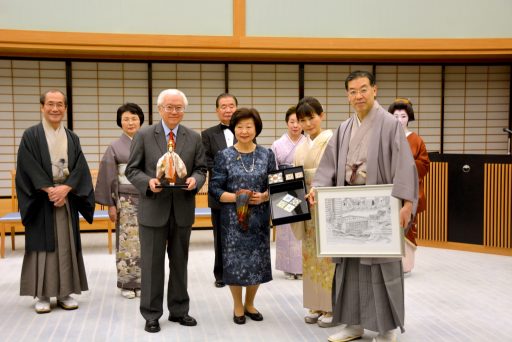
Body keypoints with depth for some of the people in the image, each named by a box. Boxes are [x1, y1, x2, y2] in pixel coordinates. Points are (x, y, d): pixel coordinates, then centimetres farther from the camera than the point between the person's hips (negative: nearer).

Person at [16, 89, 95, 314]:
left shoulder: (72, 138, 11)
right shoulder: (31, 136, 0)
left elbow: (80, 168, 2)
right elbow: (29, 168, -9)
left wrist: (65, 188, -14)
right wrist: (49, 190, -18)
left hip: (67, 199, 3)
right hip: (41, 199, -3)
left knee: (66, 244, 4)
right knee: (43, 244, -1)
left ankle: (65, 292, 12)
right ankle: (42, 295, 6)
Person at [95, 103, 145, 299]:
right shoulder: (115, 147, 1)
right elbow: (109, 177, 1)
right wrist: (110, 205, -3)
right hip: (125, 200, -2)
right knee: (127, 241, 0)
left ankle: (142, 282, 14)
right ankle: (127, 284, 11)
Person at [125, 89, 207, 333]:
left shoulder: (194, 138, 7)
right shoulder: (144, 135, 0)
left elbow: (201, 169, 7)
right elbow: (132, 169, 0)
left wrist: (195, 180, -15)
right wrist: (148, 182, -18)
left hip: (183, 209, 3)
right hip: (153, 209, -2)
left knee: (180, 262, 13)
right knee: (152, 264, 4)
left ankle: (179, 310, 26)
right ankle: (151, 315, 17)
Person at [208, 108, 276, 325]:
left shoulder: (267, 155, 4)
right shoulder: (224, 156, -2)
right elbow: (215, 188, -5)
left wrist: (263, 197, -14)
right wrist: (237, 197, -19)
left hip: (259, 218, 2)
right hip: (233, 218, -2)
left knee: (257, 261, 8)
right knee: (235, 261, 2)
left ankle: (249, 304, 28)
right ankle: (237, 306, 22)